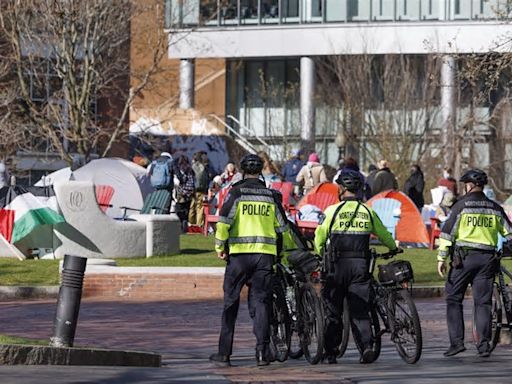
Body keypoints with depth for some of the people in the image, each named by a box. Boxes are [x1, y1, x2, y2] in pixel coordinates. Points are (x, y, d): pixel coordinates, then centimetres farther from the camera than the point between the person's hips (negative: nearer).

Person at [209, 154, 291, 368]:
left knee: (231, 303, 5)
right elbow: (283, 228, 11)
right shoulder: (271, 196, 9)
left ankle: (224, 353, 5)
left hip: (239, 253, -2)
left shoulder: (236, 193, -2)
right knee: (261, 302, 6)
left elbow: (224, 222, -11)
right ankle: (262, 352, -4)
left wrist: (220, 247, 1)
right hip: (265, 254, 2)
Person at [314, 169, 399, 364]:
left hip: (337, 265, -2)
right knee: (360, 310, 5)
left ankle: (330, 353, 8)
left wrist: (320, 254, 21)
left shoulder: (332, 211, -5)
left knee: (333, 311, 6)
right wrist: (393, 248, 39)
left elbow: (319, 238, 0)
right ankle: (367, 346, -14)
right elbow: (384, 235, 18)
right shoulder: (368, 212, 5)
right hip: (360, 265, 2)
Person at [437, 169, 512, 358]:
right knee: (483, 303, 6)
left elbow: (447, 232, -7)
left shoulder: (462, 205, -3)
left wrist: (441, 258, -5)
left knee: (454, 299, 6)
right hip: (488, 260, 4)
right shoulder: (495, 208, 10)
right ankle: (484, 345, 0)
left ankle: (456, 341, -2)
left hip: (464, 257, -4)